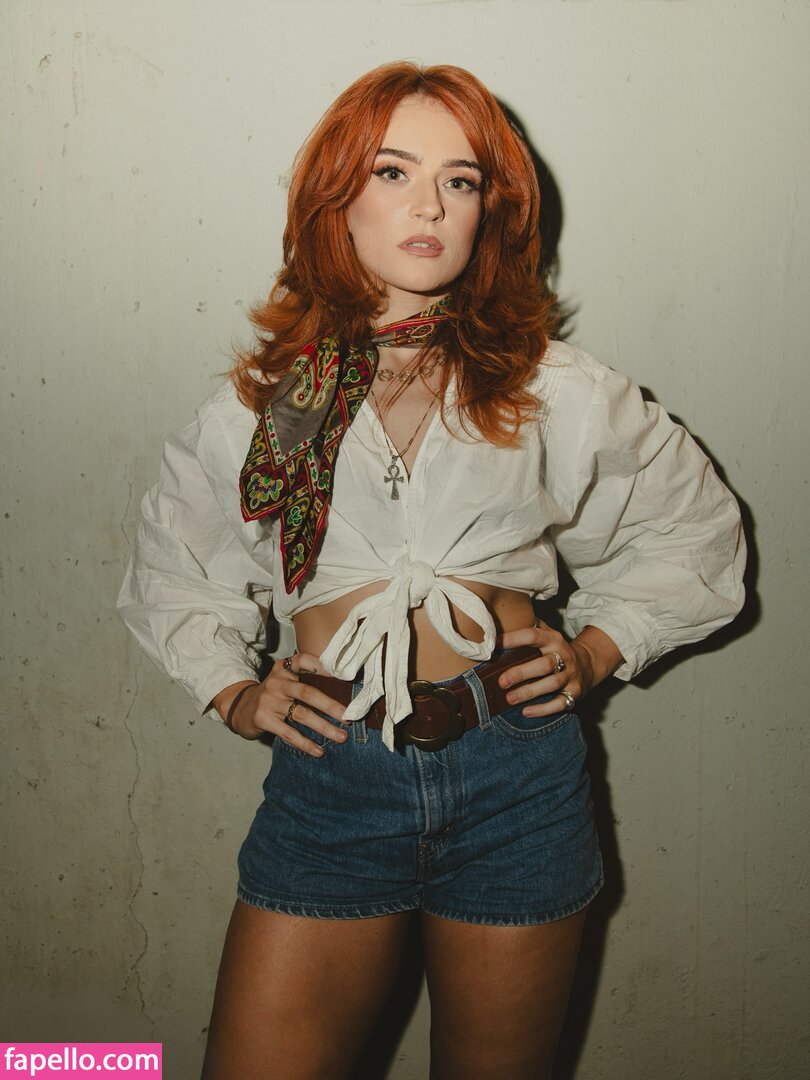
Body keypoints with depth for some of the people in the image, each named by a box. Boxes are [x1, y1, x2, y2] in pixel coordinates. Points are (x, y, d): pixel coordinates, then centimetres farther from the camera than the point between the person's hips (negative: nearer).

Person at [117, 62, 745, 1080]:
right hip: (331, 772, 0)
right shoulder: (264, 399, 5)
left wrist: (595, 651, 5)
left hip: (515, 775, 0)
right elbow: (170, 565, 20)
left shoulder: (554, 389, 3)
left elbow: (695, 532, 16)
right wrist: (234, 691, 7)